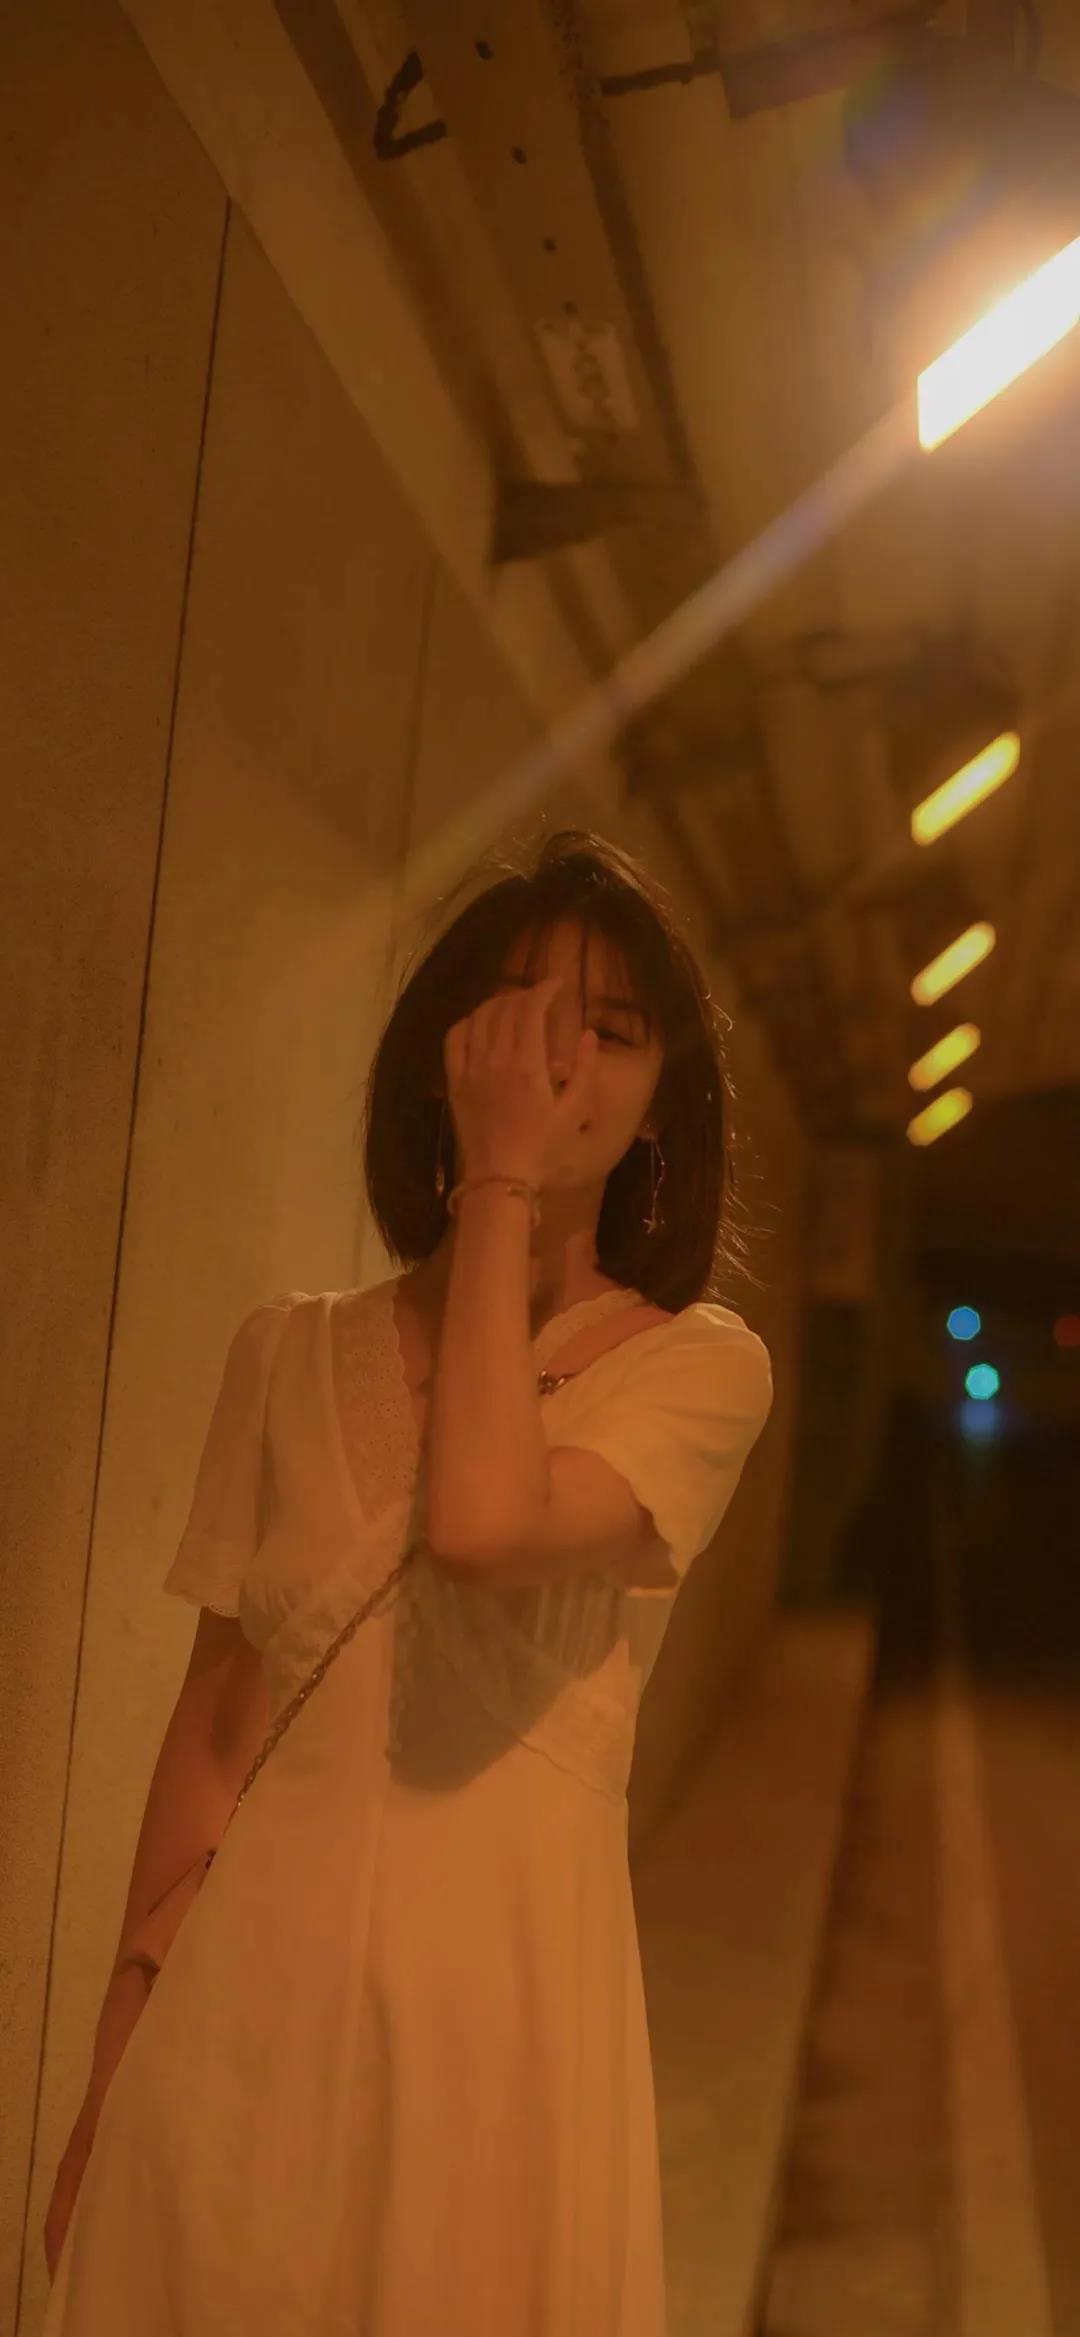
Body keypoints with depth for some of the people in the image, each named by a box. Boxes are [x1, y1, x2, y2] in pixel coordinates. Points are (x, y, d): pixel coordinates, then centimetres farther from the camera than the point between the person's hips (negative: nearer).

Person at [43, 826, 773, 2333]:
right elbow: (212, 1712, 5)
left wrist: (502, 1187, -16)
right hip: (241, 1998, 3)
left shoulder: (701, 1364, -5)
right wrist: (119, 2054, 5)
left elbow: (483, 1528, -25)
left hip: (497, 2001, -2)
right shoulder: (292, 1355, 3)